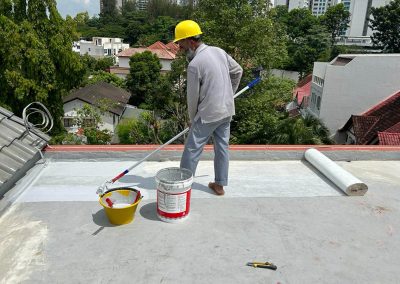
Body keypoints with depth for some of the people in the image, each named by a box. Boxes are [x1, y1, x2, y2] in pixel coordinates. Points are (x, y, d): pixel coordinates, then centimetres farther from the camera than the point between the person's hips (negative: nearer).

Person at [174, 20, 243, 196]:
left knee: (192, 149, 4)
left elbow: (193, 97, -10)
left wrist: (192, 119, 5)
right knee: (222, 147, 14)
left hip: (208, 114, -8)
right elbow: (238, 71, 13)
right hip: (227, 111, 8)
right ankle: (219, 184, 25)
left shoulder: (194, 64, -18)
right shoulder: (219, 51, 4)